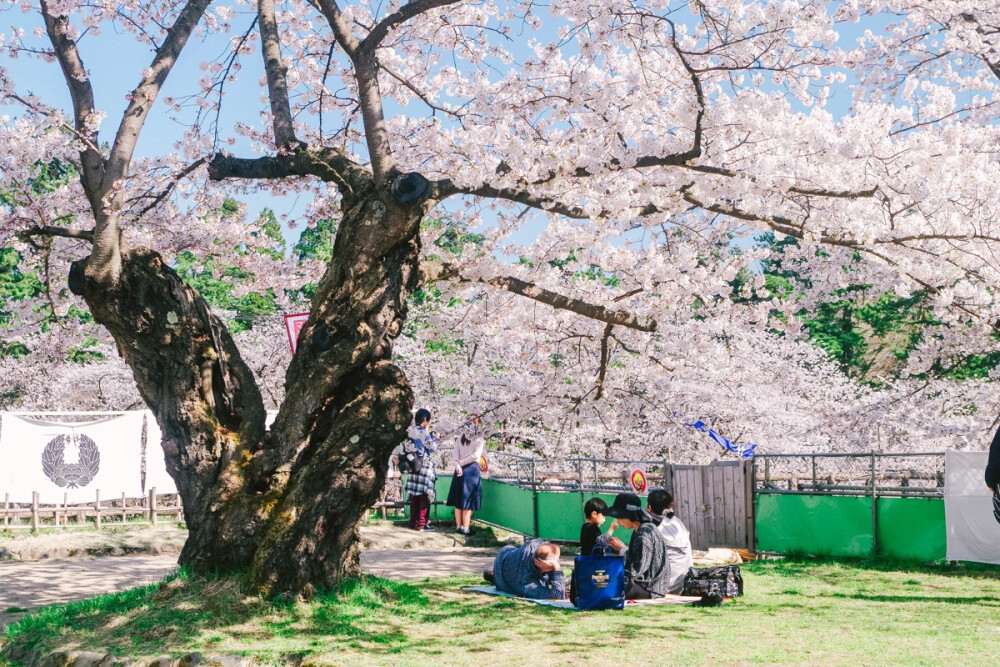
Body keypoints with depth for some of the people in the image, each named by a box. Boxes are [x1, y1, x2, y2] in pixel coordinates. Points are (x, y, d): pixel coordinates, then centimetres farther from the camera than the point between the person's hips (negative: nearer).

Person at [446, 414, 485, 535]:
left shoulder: (459, 438, 8)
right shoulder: (479, 440, -3)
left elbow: (456, 455, -3)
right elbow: (475, 455, -12)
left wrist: (458, 465, -12)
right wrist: (461, 463, -9)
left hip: (460, 470, 4)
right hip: (472, 469, -4)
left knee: (458, 499, 10)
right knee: (468, 501, -1)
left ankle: (458, 525, 15)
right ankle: (465, 528, 0)